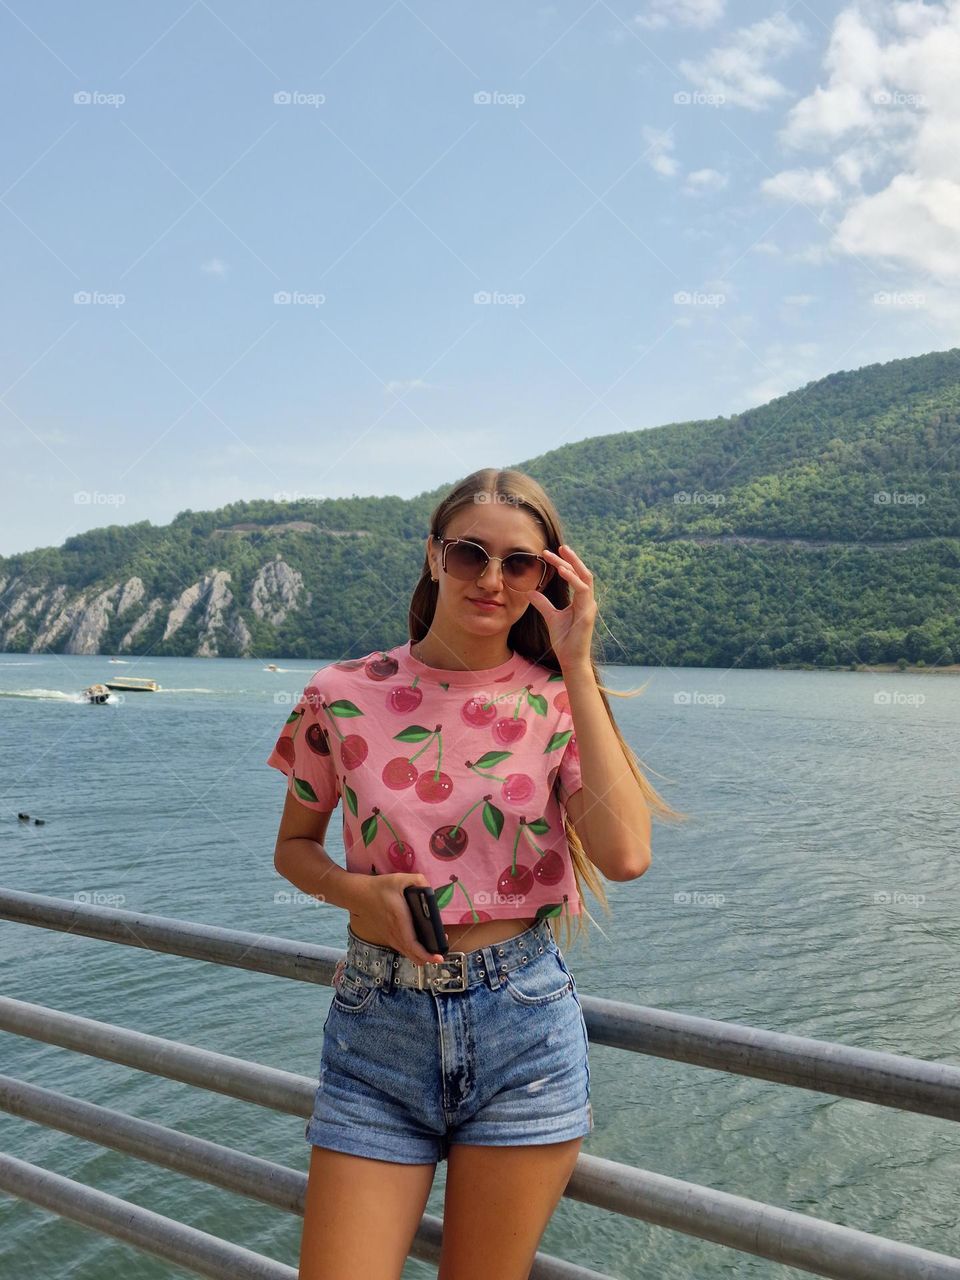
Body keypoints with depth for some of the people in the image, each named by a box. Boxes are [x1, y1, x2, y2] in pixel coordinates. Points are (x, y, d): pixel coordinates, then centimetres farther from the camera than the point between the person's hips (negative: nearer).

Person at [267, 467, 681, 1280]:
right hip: (377, 1025, 1)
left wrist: (577, 668, -18)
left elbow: (626, 856, -20)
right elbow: (294, 845, 10)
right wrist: (354, 890, -12)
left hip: (524, 1028, 0)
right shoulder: (343, 696, -3)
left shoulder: (556, 702, -4)